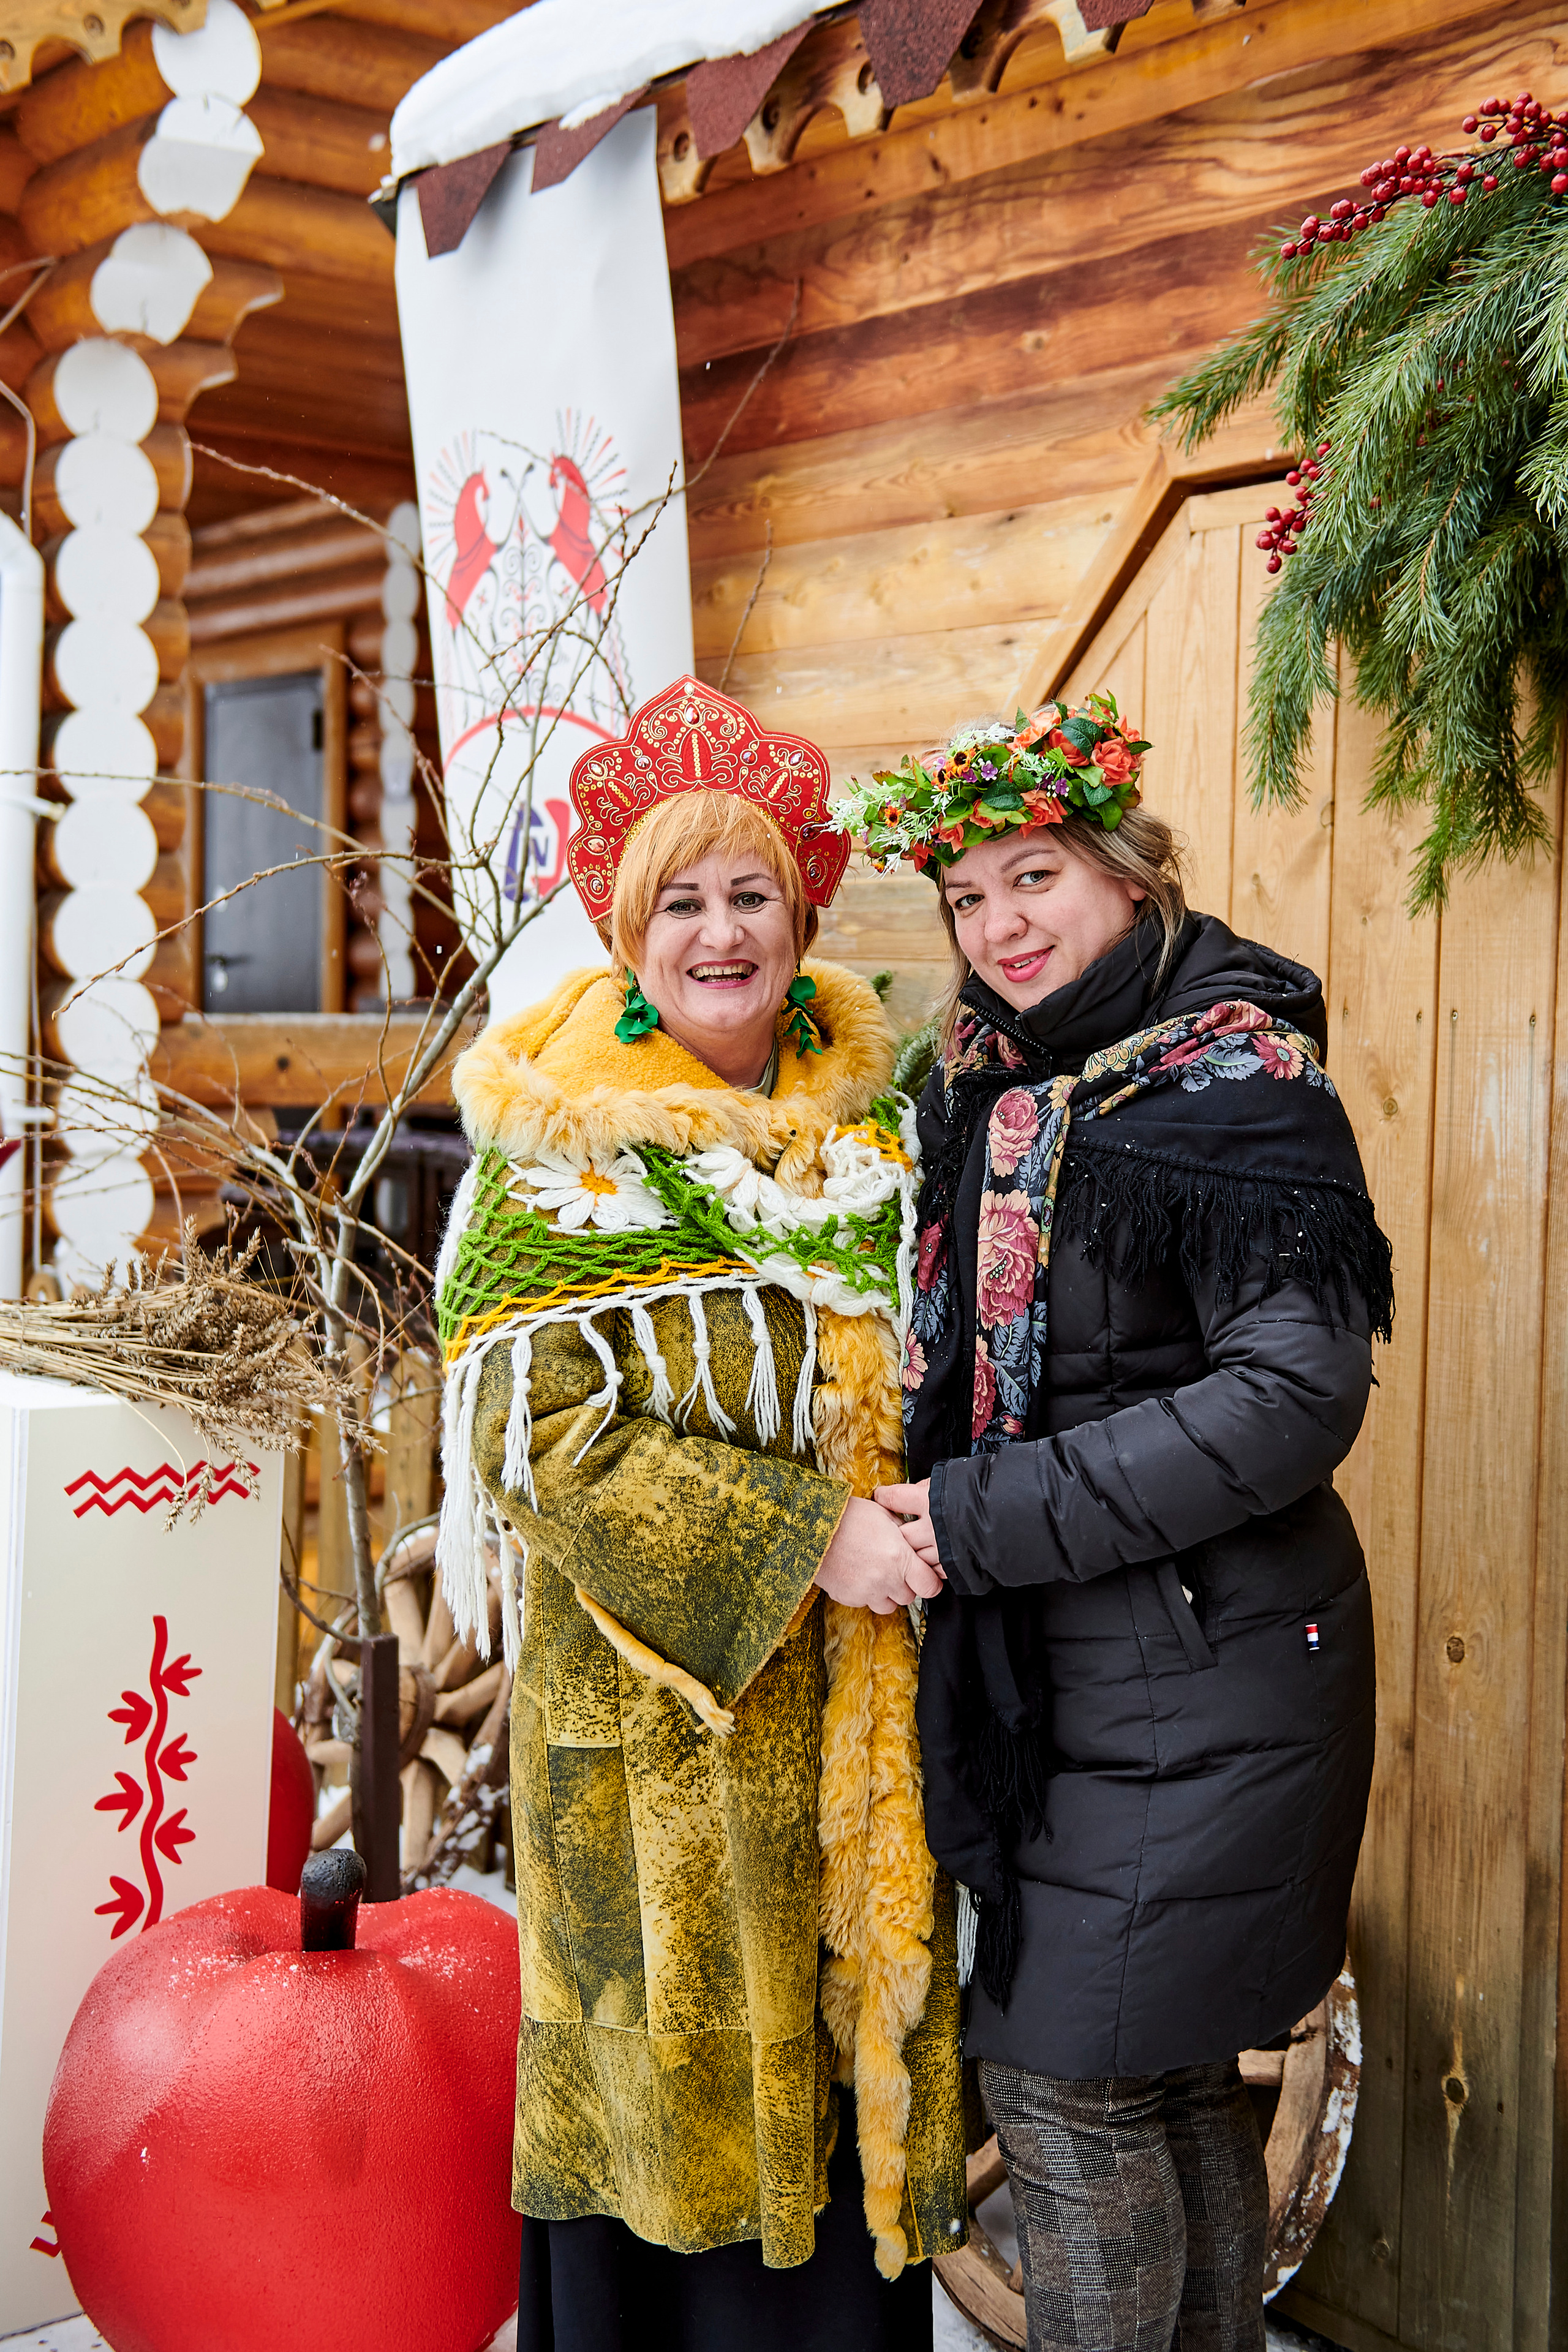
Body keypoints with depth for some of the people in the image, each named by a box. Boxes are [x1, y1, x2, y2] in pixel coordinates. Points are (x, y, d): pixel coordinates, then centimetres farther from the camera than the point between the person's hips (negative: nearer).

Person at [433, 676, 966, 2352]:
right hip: (654, 1708, -4)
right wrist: (798, 1538, -18)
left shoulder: (868, 1120, 7)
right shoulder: (559, 1147, -6)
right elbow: (536, 1433, -14)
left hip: (858, 1698, 4)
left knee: (844, 2056, 13)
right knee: (680, 2066, 7)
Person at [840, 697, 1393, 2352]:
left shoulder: (1231, 1073, -14)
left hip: (1194, 1670, -7)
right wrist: (933, 1510, 3)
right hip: (1065, 1663, 7)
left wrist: (991, 1518, -20)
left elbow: (1296, 1397, -21)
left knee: (1063, 2082, -1)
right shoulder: (994, 1090, 10)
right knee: (1171, 2080, 18)